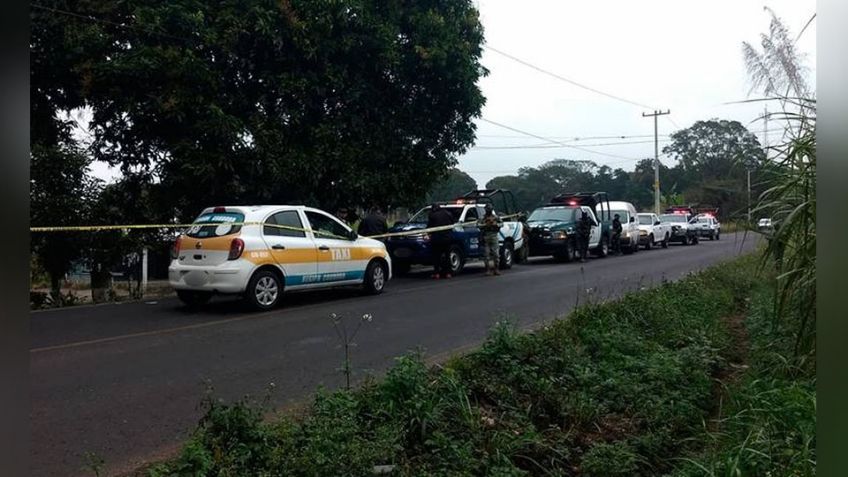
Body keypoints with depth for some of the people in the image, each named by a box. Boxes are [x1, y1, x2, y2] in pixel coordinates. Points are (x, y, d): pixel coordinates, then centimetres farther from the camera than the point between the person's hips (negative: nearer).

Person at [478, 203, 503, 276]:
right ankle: (487, 269, 3)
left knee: (495, 253, 0)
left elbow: (501, 223, 5)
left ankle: (496, 269, 7)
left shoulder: (495, 217, 10)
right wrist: (485, 225, -24)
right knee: (486, 253, -2)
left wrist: (496, 224, -13)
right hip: (485, 237, -1)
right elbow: (478, 224, -11)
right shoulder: (483, 217, 2)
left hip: (494, 237, 1)